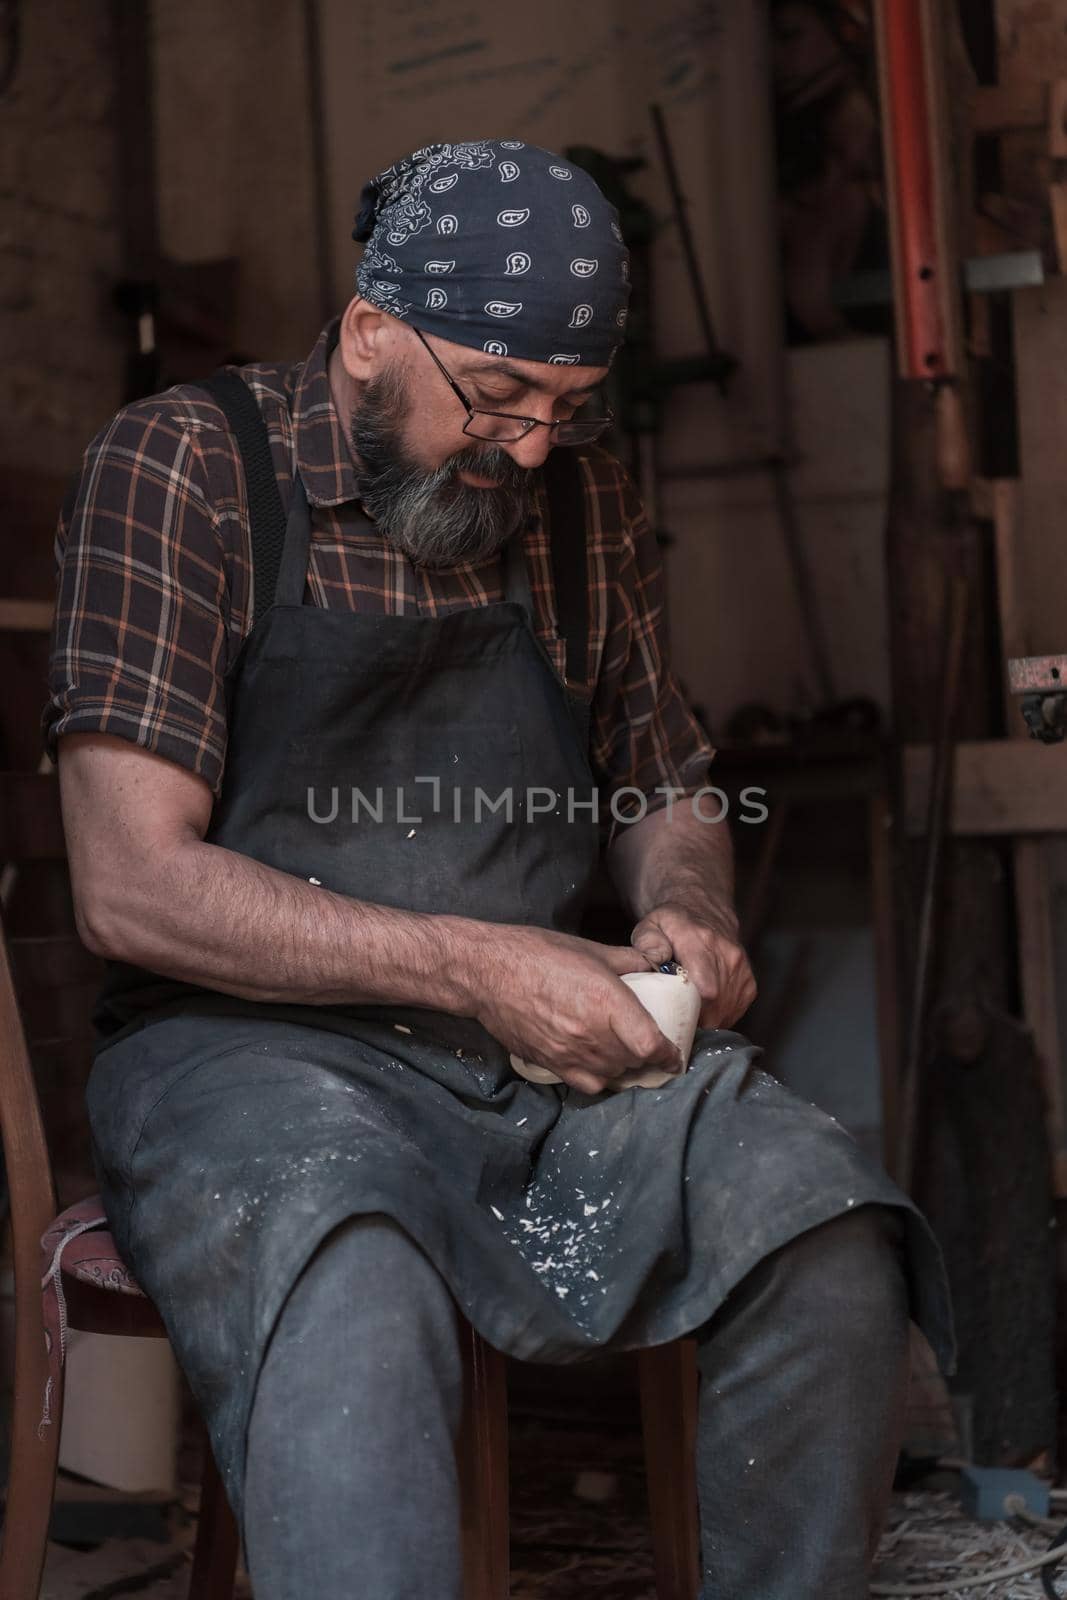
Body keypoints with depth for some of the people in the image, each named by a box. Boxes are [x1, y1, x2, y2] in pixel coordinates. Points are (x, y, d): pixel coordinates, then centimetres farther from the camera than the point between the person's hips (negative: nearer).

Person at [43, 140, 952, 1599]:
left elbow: (667, 786, 25)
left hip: (547, 1045, 5)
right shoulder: (181, 465, -2)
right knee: (352, 1311, -38)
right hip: (256, 1045, -4)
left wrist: (688, 907, 0)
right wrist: (472, 965, -16)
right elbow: (132, 888, -10)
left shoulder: (581, 501, 13)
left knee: (833, 1240, -22)